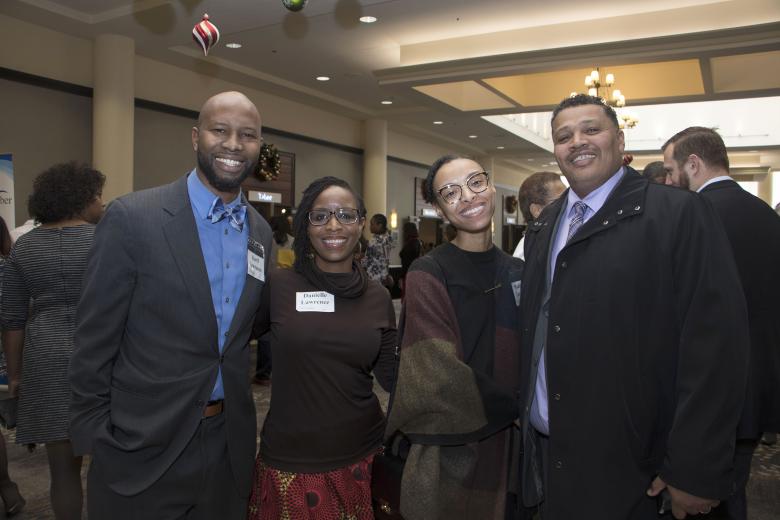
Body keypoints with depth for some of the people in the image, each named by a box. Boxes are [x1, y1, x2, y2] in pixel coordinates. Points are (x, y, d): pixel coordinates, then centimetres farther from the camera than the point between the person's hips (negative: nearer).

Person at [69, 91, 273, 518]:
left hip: (230, 444, 5)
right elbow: (94, 341, -9)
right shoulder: (132, 218, -12)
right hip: (141, 447, -4)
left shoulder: (261, 233, 3)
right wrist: (93, 438, -6)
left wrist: (245, 423, 9)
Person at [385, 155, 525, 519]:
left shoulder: (517, 272, 4)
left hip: (512, 448, 5)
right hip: (453, 455, -5)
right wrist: (516, 406, -11)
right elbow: (439, 373, -19)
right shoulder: (428, 274, -13)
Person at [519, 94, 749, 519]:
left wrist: (696, 473, -15)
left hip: (624, 467, -5)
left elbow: (715, 347, -16)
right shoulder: (544, 225, 8)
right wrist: (526, 417, 11)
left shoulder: (680, 214, -12)